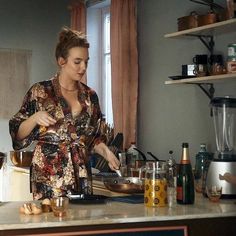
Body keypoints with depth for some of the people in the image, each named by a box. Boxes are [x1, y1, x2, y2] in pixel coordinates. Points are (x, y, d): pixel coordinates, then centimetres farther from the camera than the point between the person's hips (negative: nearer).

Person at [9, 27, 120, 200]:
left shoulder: (90, 96, 9)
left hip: (82, 178, 4)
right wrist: (35, 118, -18)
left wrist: (106, 152, -2)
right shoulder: (40, 92, -3)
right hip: (48, 178, -3)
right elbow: (18, 134, -1)